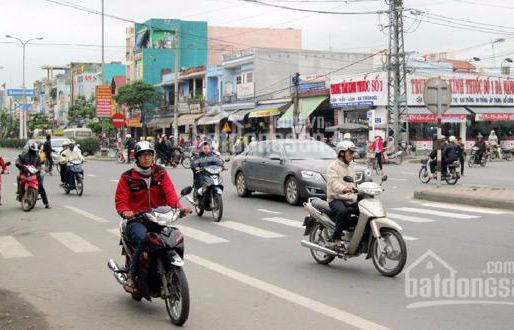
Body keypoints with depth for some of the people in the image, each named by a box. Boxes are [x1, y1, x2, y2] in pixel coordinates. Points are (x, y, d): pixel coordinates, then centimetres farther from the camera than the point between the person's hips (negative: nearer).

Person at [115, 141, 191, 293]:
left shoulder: (160, 173, 10)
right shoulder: (128, 177, 3)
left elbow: (169, 192, -3)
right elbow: (120, 199, -2)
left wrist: (178, 207, -22)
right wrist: (125, 212, -25)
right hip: (136, 219, -3)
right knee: (143, 239, -34)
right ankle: (131, 276, -18)